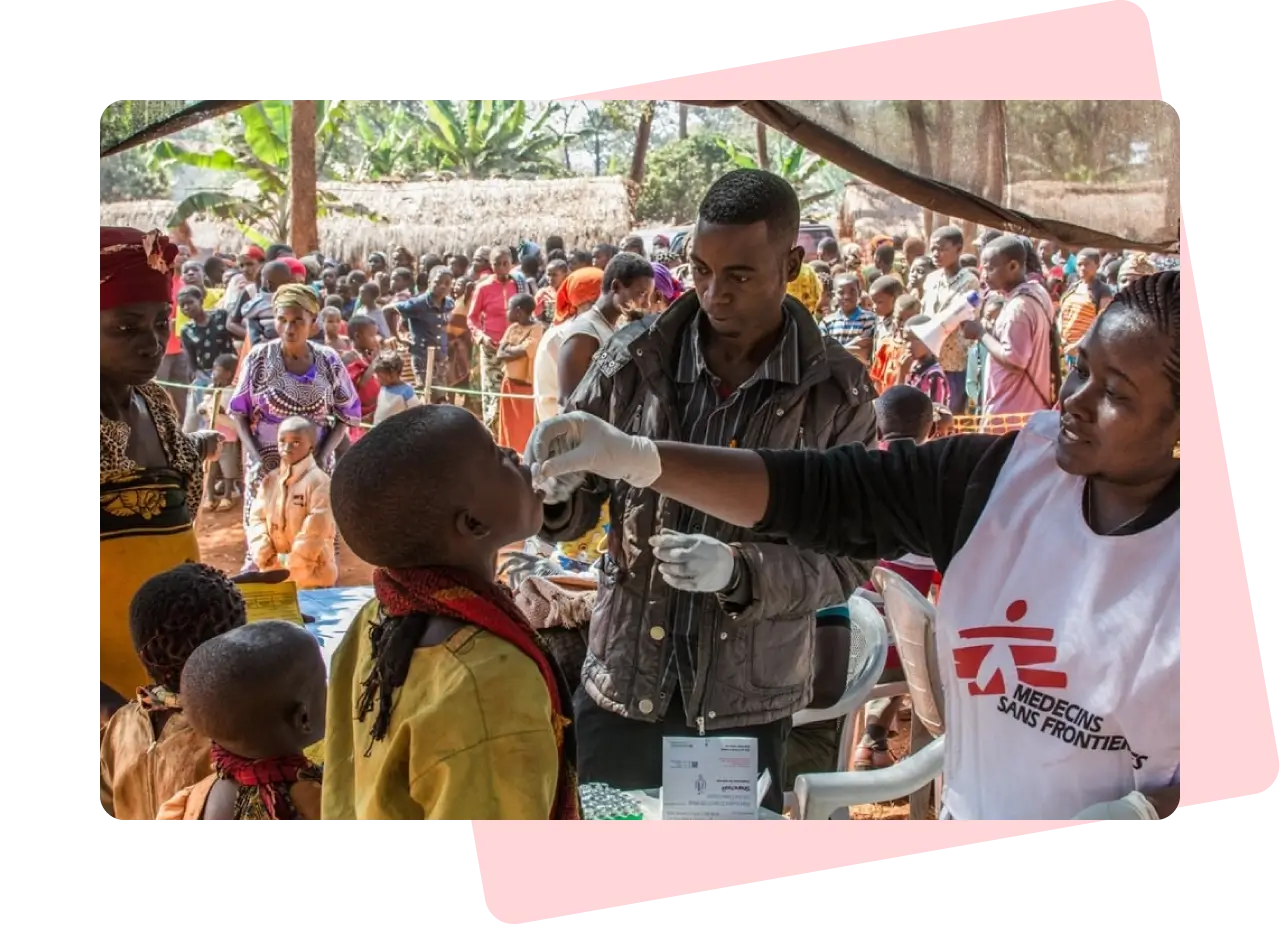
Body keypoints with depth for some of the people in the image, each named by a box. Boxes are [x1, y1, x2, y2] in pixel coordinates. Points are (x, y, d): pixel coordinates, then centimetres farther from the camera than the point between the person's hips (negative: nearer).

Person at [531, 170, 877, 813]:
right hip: (622, 686, 1)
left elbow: (844, 561, -8)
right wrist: (551, 493, -22)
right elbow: (574, 510, 1)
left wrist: (739, 571, -25)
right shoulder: (636, 358, -6)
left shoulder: (837, 393, -9)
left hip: (746, 706, -1)